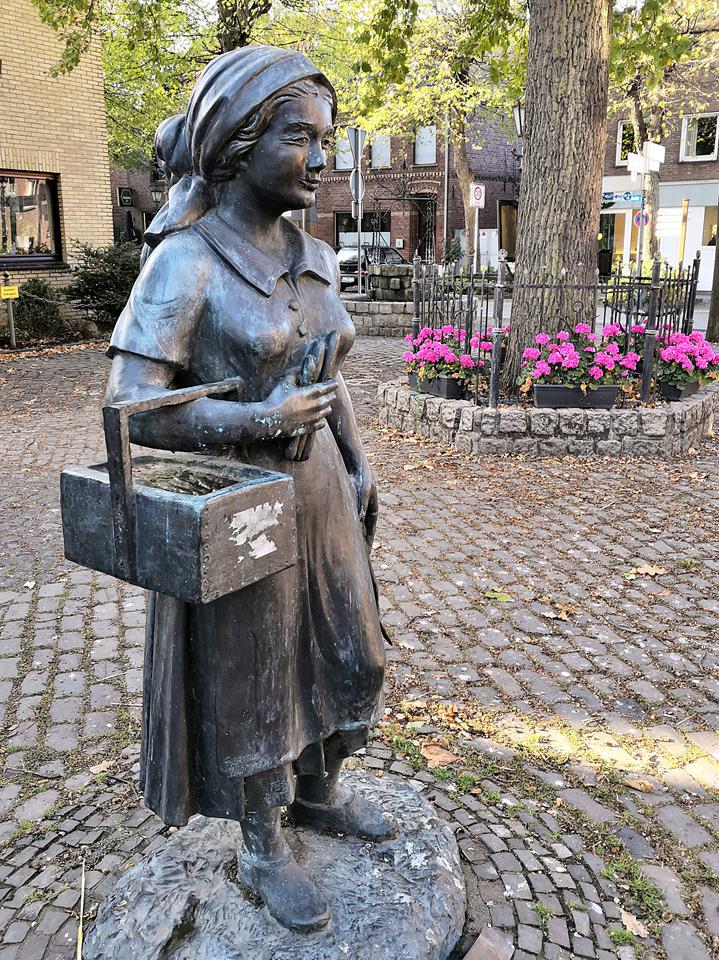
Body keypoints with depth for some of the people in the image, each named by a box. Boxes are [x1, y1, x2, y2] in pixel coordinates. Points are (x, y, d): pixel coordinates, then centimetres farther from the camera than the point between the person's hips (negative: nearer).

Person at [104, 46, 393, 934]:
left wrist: (357, 466, 11)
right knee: (251, 686, 10)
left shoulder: (314, 259, 5)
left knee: (343, 654, 19)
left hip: (318, 490, 7)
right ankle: (263, 854, 35)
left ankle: (319, 793, 47)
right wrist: (265, 420, -23)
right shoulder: (184, 264, -17)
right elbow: (130, 409, -21)